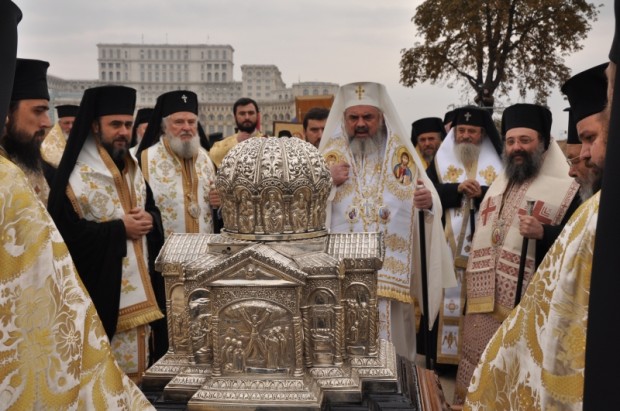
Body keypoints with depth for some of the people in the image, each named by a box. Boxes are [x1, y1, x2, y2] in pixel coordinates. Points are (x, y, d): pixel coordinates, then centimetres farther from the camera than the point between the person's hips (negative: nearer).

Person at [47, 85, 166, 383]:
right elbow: (66, 231, -18)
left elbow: (152, 209, 19)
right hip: (101, 291, -7)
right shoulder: (75, 175, -12)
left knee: (135, 364, 15)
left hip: (138, 288, 7)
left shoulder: (132, 168, 13)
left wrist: (149, 221, -5)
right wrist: (120, 228, -17)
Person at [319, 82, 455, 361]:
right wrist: (327, 183, -15)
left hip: (391, 274, 1)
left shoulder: (402, 155, 6)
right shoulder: (330, 157, 6)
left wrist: (428, 203, -17)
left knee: (390, 347, 6)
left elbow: (432, 208, 5)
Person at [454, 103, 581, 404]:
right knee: (476, 374, 13)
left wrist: (543, 233, -26)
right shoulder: (497, 184, 16)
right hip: (484, 297, 6)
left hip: (528, 301, -6)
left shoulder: (565, 188, -5)